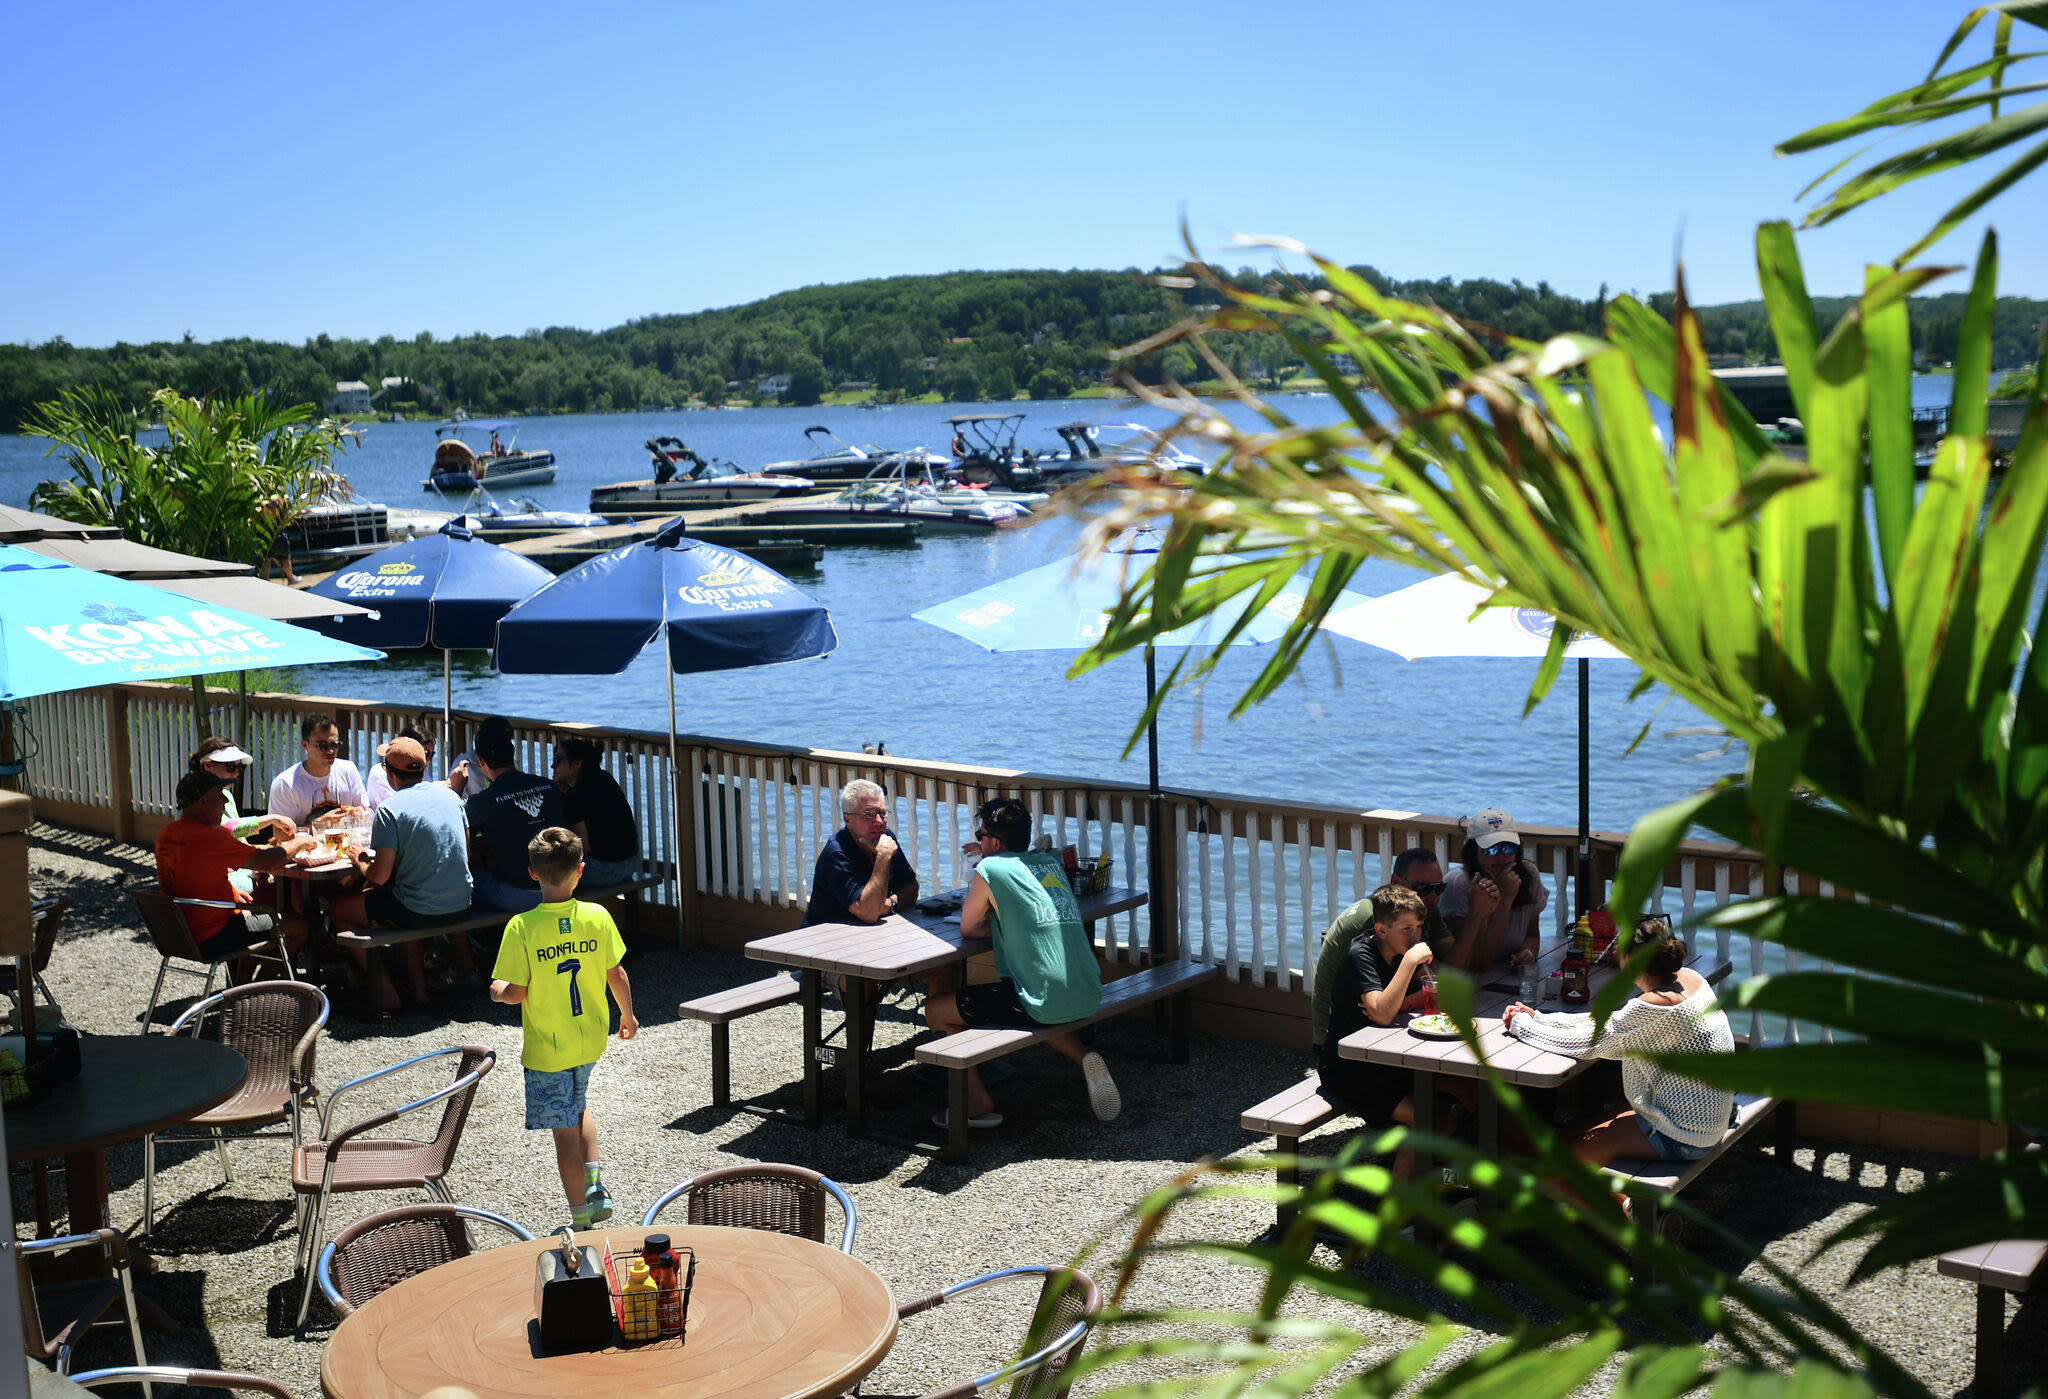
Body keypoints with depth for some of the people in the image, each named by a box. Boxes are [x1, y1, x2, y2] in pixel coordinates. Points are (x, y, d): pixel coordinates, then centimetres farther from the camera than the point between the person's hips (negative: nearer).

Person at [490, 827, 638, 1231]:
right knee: (577, 1106, 30)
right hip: (591, 1039, 4)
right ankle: (595, 1182, 16)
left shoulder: (522, 928, -18)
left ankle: (582, 1221, 14)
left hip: (546, 1048, -4)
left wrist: (497, 989, 7)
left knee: (565, 1131, 6)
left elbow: (516, 992, -17)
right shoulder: (598, 917, -9)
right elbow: (617, 974, 0)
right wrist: (628, 1015, 17)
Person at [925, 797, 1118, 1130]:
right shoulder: (1050, 861, 15)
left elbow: (967, 928, 9)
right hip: (1088, 996, 7)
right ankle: (1085, 1059, 17)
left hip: (1045, 1002, -7)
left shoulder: (990, 870, -3)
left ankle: (979, 1102, 12)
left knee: (936, 1009, 8)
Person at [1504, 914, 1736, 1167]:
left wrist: (1521, 1024, -5)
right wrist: (1536, 1017, 5)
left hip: (1683, 1137, -8)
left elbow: (1584, 1043, -20)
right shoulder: (1688, 978, -1)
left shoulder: (1654, 1005, -28)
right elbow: (1614, 1022, 6)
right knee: (1578, 1133, 15)